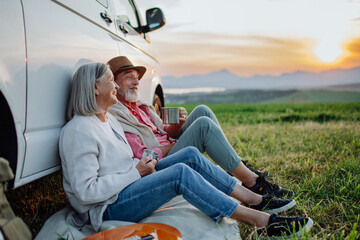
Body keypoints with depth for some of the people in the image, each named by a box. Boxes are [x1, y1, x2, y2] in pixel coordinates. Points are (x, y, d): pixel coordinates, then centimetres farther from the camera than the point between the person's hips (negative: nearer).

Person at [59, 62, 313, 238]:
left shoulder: (109, 119, 13)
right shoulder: (79, 132, -19)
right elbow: (87, 191, -24)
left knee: (191, 155, -6)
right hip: (108, 209, -9)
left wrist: (142, 165, 1)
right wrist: (135, 172, -20)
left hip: (130, 184, 10)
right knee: (181, 173, -29)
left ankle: (255, 199, -2)